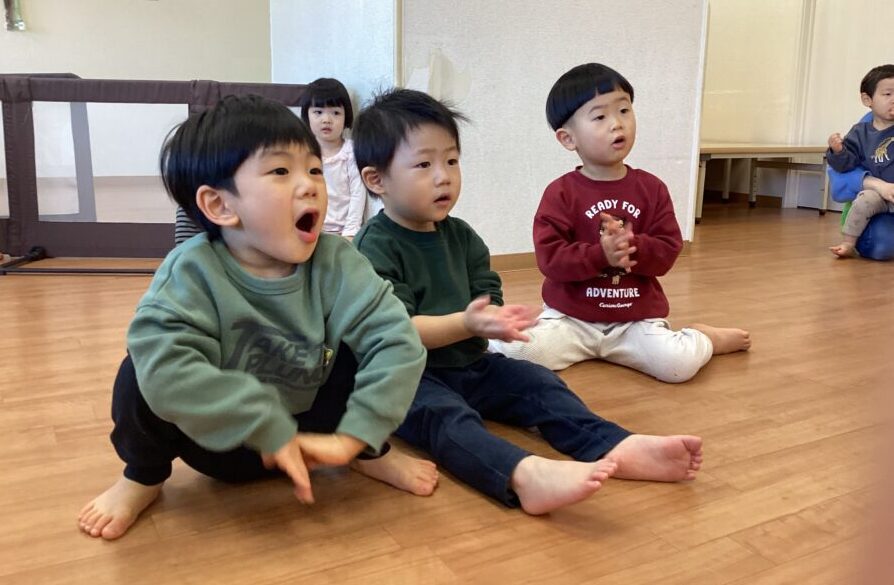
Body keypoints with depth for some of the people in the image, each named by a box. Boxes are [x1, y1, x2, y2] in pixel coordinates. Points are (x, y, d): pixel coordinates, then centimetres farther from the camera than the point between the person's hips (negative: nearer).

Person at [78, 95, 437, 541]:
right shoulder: (193, 271, -25)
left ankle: (371, 455, 5)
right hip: (218, 440, -1)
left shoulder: (336, 262, -19)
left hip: (307, 427, 2)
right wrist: (271, 430, -39)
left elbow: (398, 342, -26)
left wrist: (354, 437, -33)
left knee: (360, 345, -22)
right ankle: (142, 477, 4)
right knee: (144, 373, -27)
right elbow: (164, 363, -41)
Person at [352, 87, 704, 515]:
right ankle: (525, 474, -61)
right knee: (441, 411, -34)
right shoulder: (376, 246, -12)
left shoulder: (460, 236, 9)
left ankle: (617, 446, -25)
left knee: (535, 380, -10)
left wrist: (494, 318, -21)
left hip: (468, 365, 8)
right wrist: (465, 323, -31)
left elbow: (489, 297, 4)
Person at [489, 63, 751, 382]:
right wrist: (602, 254, -26)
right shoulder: (561, 192, -6)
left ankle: (704, 338, 16)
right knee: (516, 351, -26)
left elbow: (668, 250, -1)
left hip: (636, 319, 2)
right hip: (571, 317, -2)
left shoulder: (652, 188, 3)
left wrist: (632, 246, -20)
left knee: (681, 363, -19)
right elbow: (549, 257, -14)